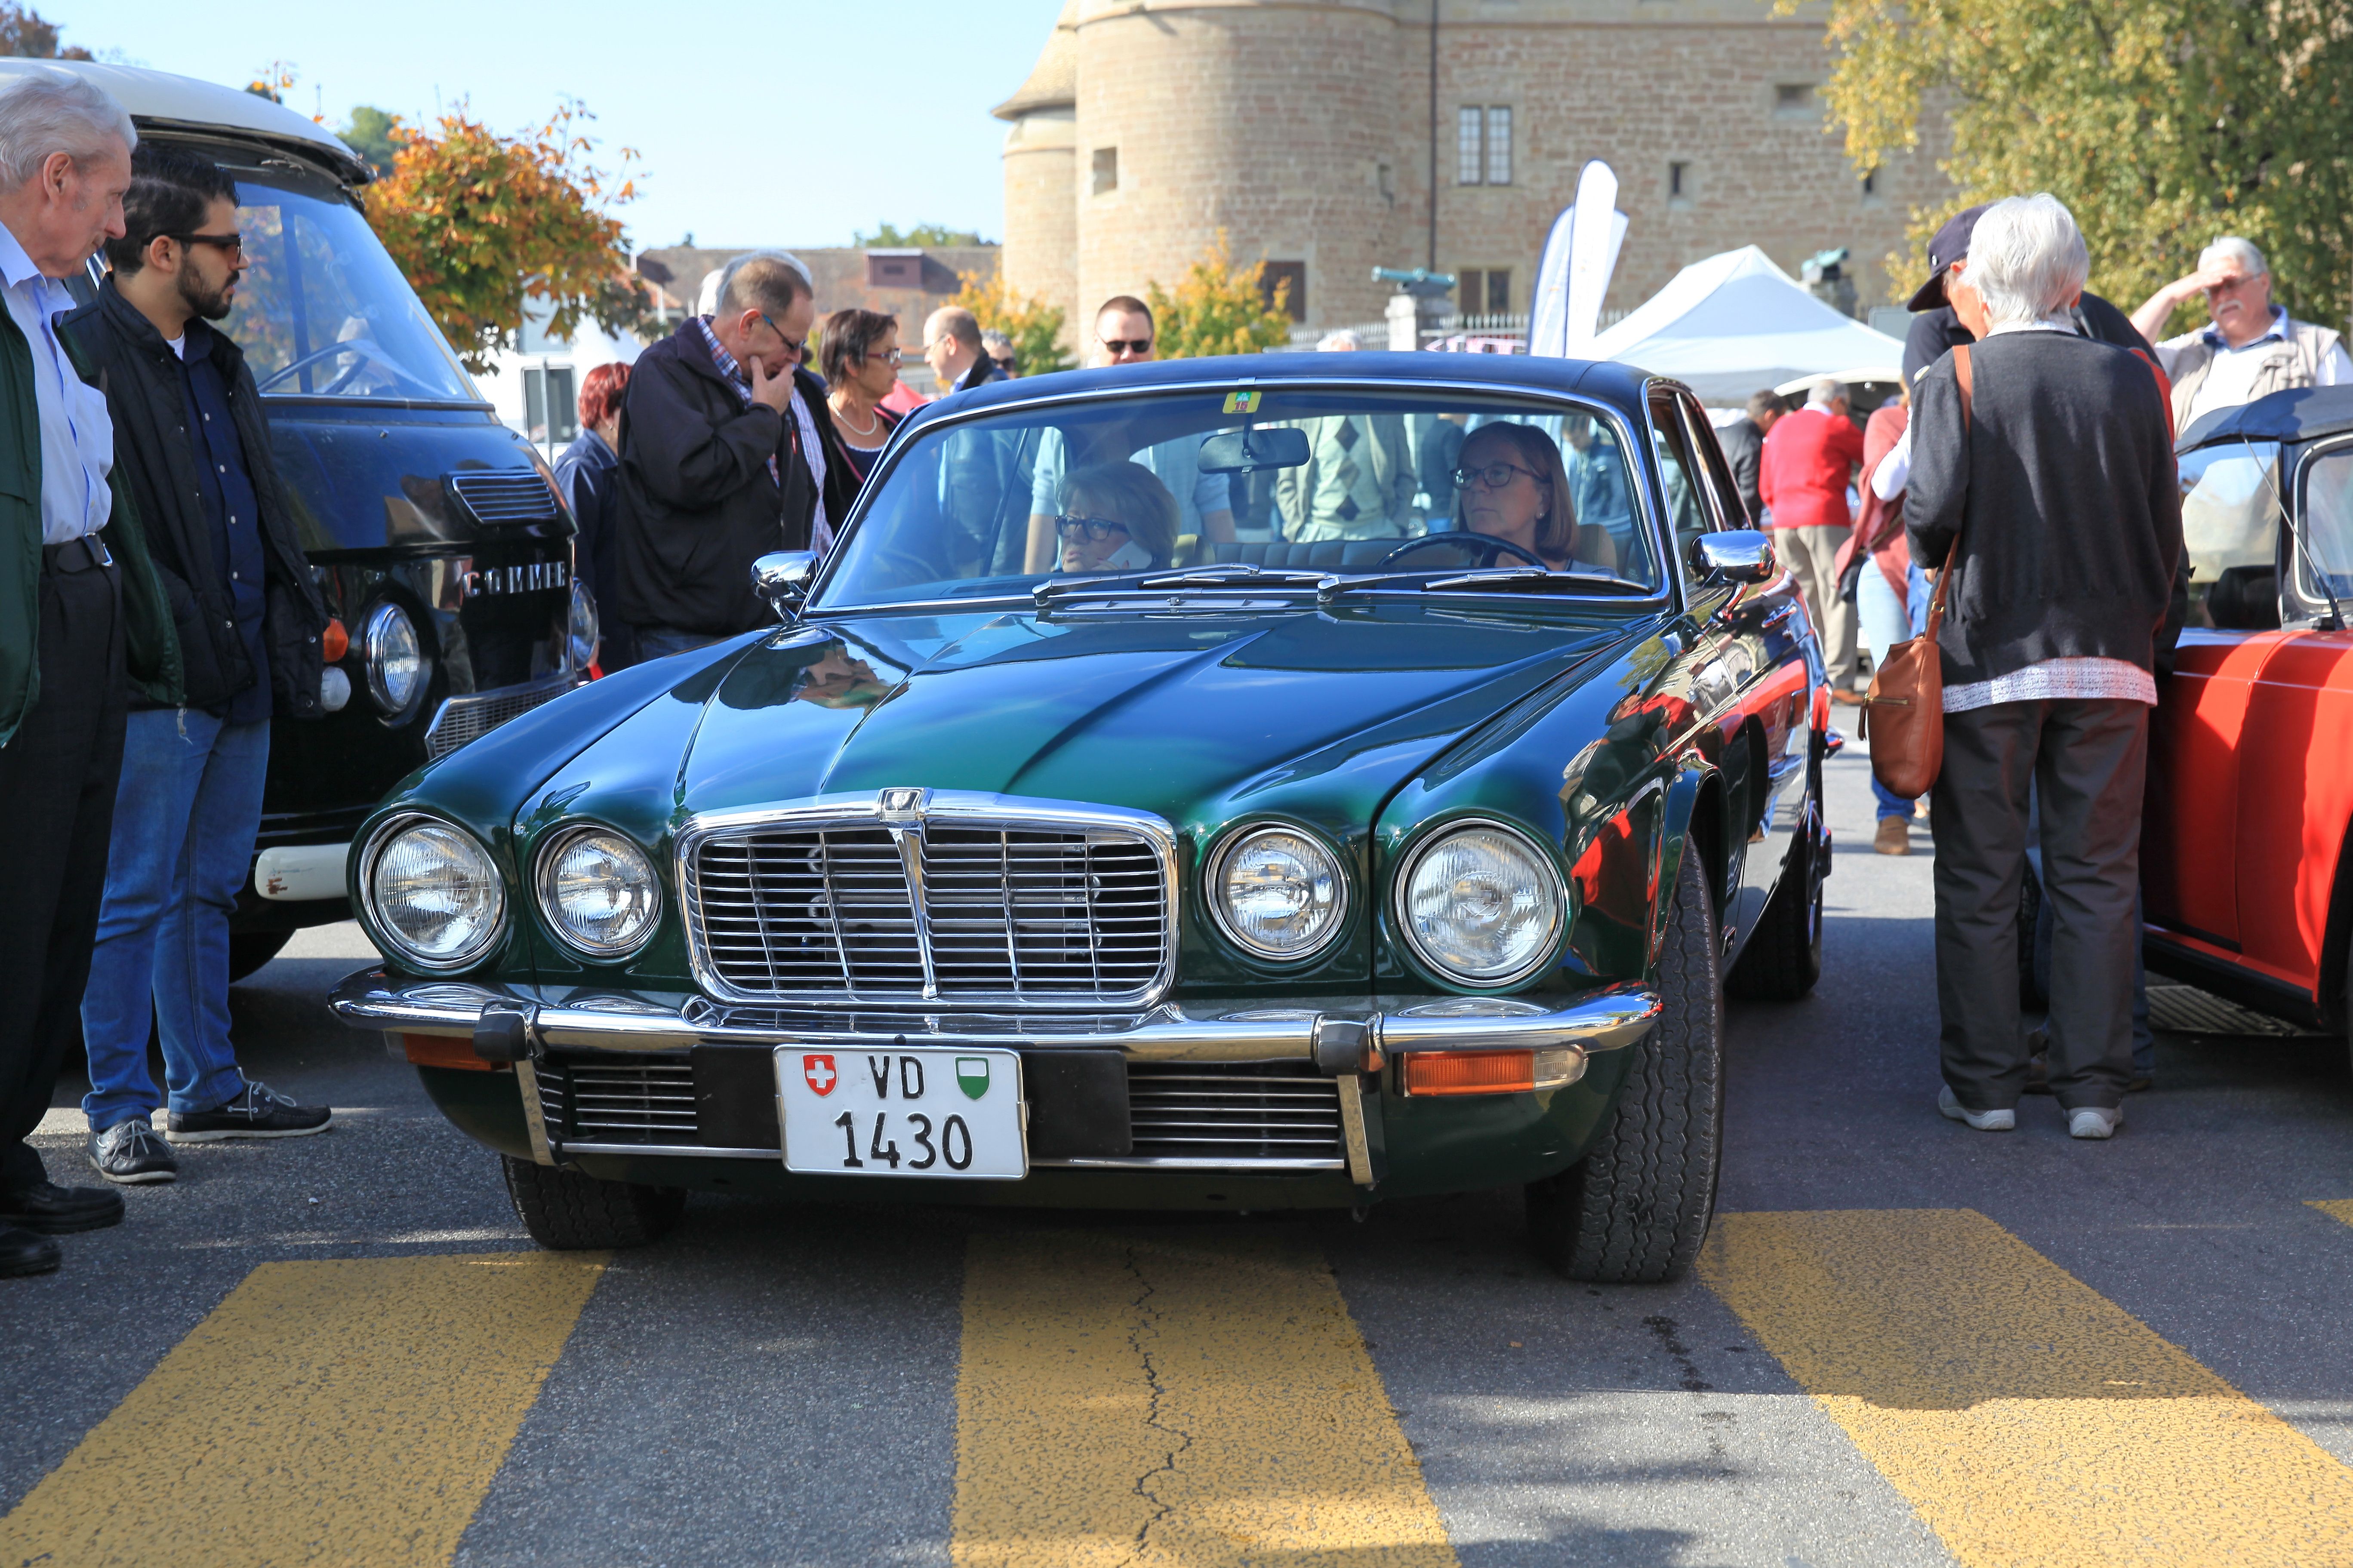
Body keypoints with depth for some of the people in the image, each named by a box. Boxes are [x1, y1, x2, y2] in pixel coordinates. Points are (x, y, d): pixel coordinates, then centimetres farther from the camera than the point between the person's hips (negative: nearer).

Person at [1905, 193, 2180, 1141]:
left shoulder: (1956, 378, -5)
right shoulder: (2130, 382, 2)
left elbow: (1933, 505, -17)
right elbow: (2166, 530, 3)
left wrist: (1929, 560, 5)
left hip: (1987, 660, -2)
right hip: (2109, 657, 2)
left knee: (1980, 882, 7)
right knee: (2097, 878, 7)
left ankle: (1985, 1083, 9)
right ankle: (2093, 1087, 8)